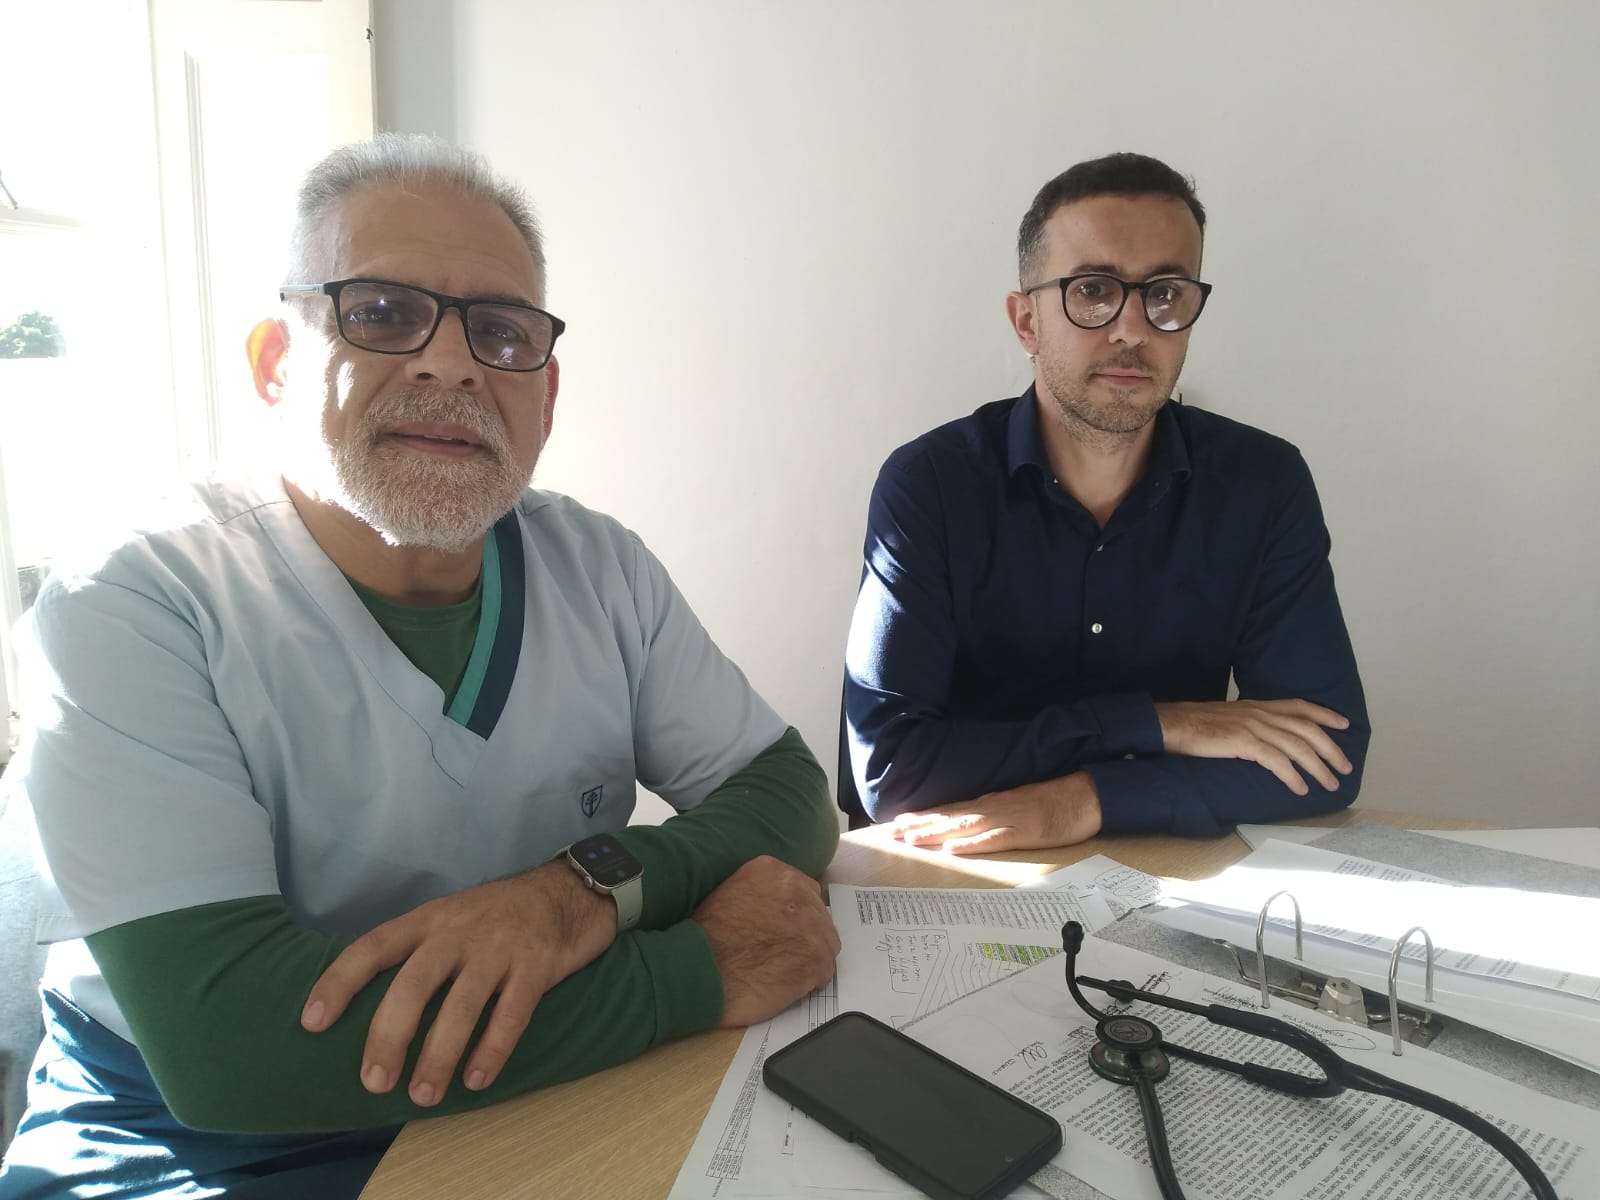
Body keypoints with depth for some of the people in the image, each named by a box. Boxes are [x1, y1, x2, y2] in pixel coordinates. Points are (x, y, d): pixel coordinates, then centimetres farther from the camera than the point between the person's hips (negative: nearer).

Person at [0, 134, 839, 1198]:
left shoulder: (602, 570, -3)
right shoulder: (131, 609, -16)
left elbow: (794, 793, -4)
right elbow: (226, 1041, -26)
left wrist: (595, 882, -23)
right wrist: (699, 970, -25)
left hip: (545, 1109, 4)